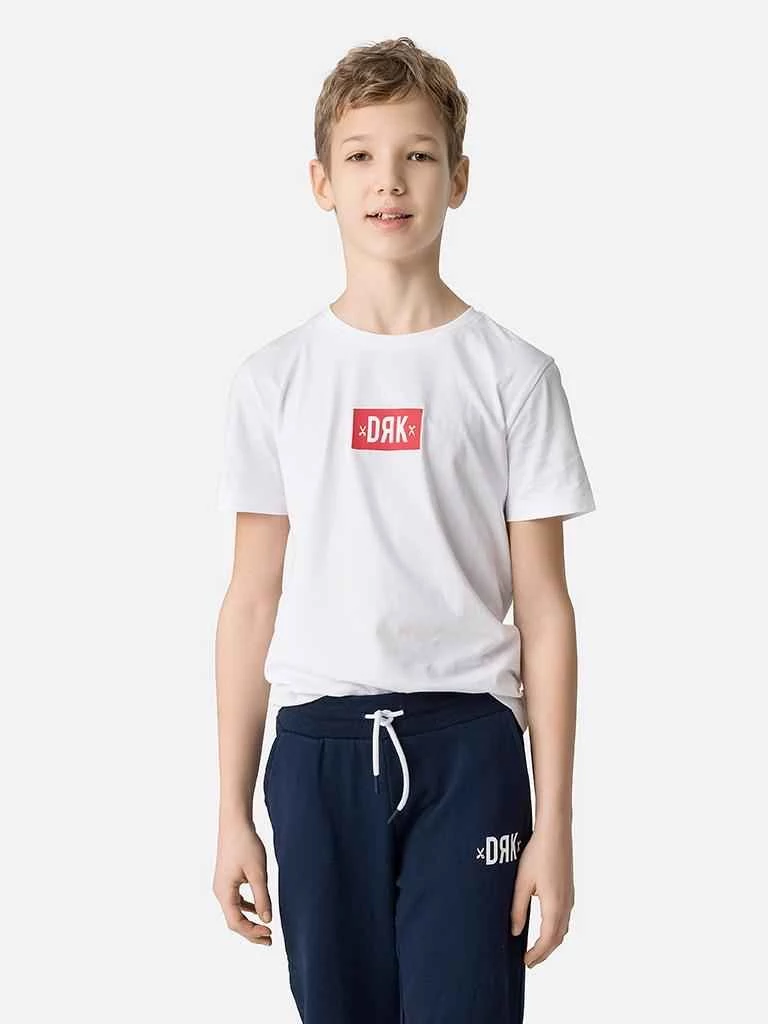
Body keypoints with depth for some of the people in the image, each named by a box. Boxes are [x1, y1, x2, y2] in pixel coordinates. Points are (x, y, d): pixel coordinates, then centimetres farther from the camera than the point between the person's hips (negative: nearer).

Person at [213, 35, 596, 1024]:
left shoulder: (514, 375, 1)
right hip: (320, 746, 2)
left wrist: (554, 822, -2)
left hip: (466, 747, -1)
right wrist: (232, 811, 5)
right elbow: (253, 599, 6)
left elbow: (543, 610, 1)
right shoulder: (275, 378, 5)